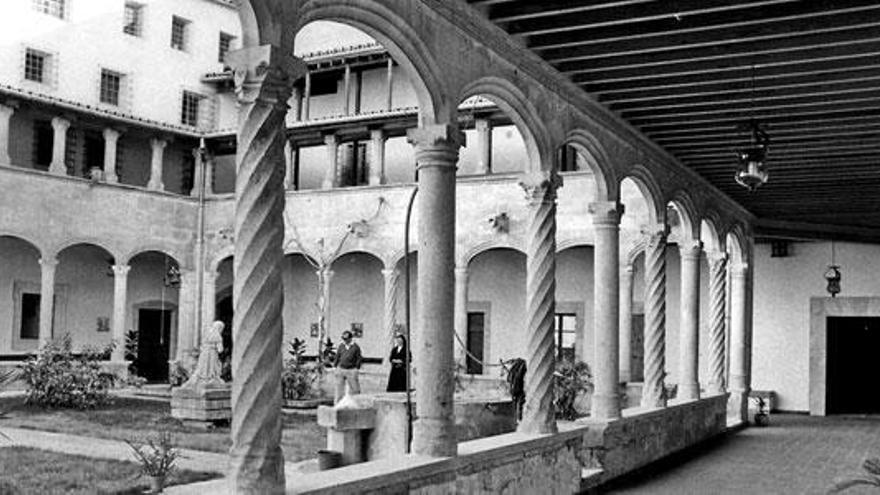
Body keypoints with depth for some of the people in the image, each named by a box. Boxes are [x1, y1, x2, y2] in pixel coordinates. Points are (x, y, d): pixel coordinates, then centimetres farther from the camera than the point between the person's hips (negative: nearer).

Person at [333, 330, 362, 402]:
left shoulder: (355, 347, -4)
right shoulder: (341, 346, 4)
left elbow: (359, 359, -1)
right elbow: (337, 357, 11)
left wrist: (356, 368, -4)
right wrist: (335, 366, 8)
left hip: (351, 370, -3)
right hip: (341, 369, 3)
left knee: (354, 388, 0)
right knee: (339, 388, 4)